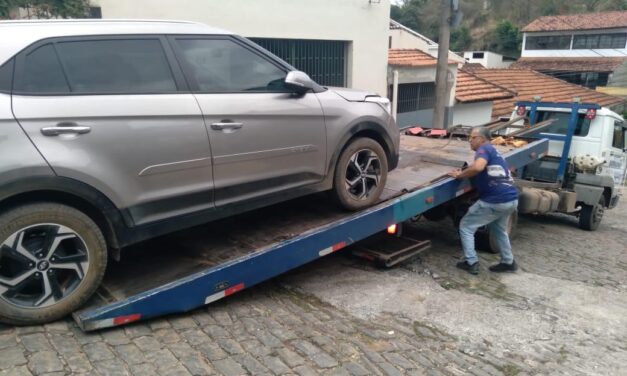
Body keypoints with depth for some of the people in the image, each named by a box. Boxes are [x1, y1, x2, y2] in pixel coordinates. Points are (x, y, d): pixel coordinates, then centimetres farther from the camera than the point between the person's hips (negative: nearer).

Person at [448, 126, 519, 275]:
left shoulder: (484, 149, -7)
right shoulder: (493, 151, 23)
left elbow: (477, 167, -27)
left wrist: (459, 175, -13)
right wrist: (464, 172, 17)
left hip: (495, 201, -9)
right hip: (511, 199, 9)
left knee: (466, 226, 7)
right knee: (498, 229, 33)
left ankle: (471, 263, 7)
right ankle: (508, 262, 37)